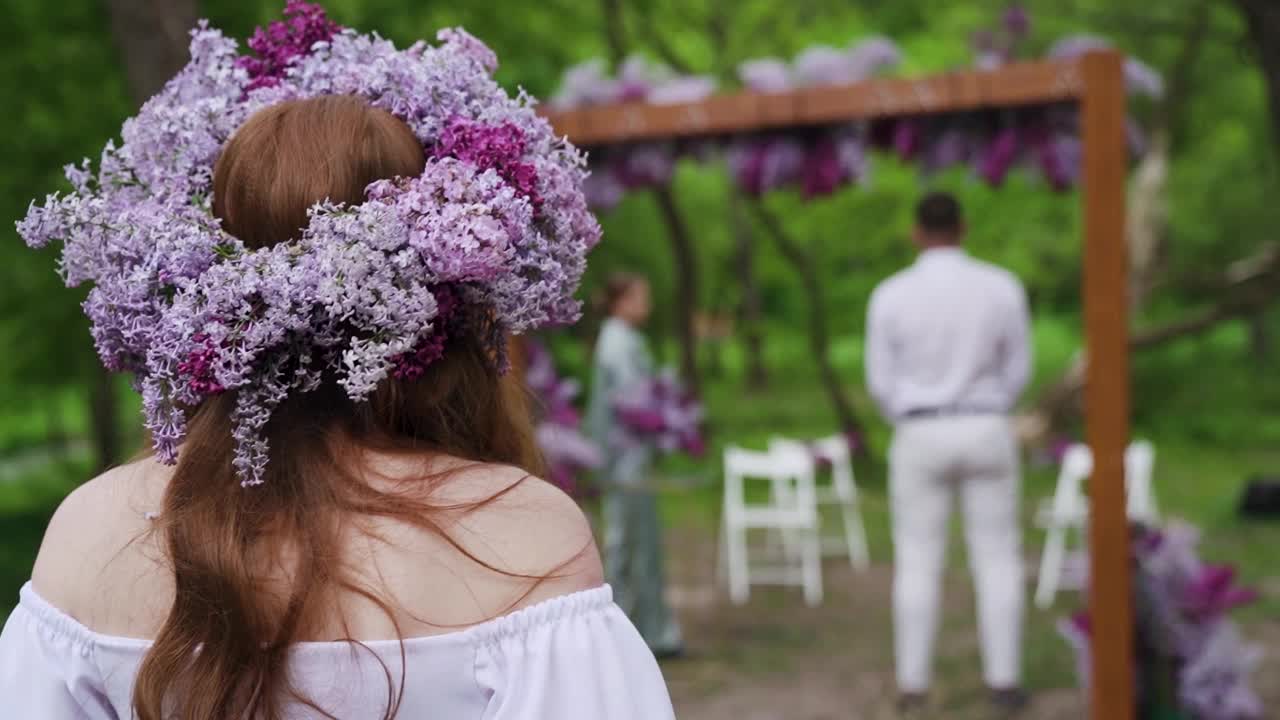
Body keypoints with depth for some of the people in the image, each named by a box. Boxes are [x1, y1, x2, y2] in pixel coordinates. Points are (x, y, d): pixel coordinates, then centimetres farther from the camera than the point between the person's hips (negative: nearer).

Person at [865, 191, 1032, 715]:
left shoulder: (890, 295, -8)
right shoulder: (1003, 287, -5)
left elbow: (881, 380, -2)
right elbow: (1016, 369, 3)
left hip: (921, 439, 0)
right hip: (986, 435, 0)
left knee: (917, 563, 8)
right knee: (998, 560, 9)